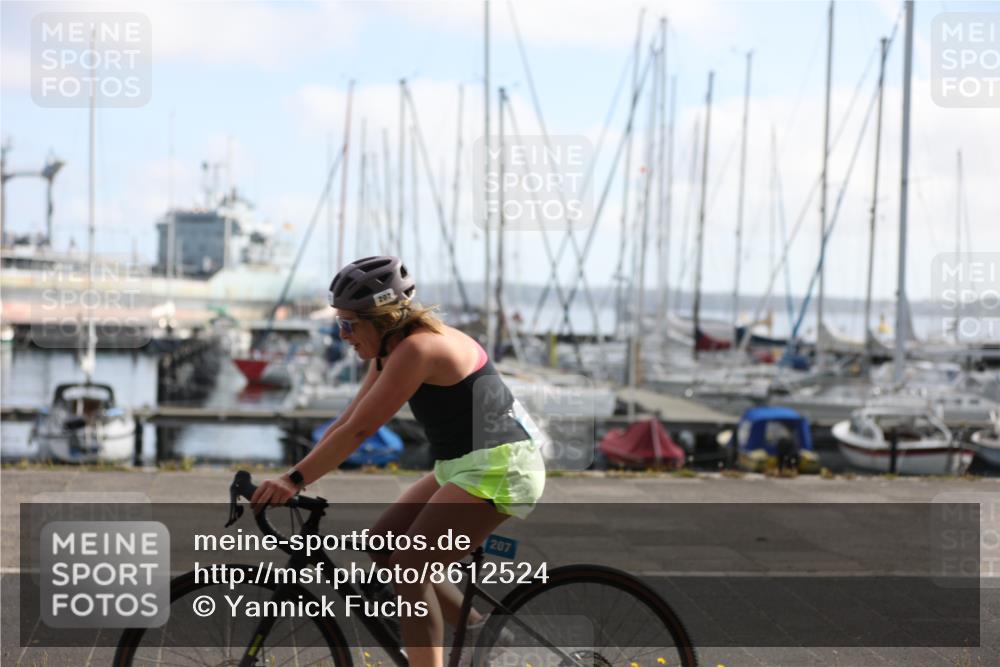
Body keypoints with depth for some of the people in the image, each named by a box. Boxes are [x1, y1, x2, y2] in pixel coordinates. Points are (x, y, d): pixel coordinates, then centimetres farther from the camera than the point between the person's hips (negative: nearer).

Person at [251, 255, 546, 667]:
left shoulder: (416, 349, -21)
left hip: (498, 468, -10)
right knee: (381, 547, 7)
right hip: (460, 467, 10)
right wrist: (290, 481, 4)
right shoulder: (390, 353, 9)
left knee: (409, 567, -13)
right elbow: (345, 422, 9)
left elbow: (357, 431, -23)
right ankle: (480, 628, 15)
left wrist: (295, 480, -21)